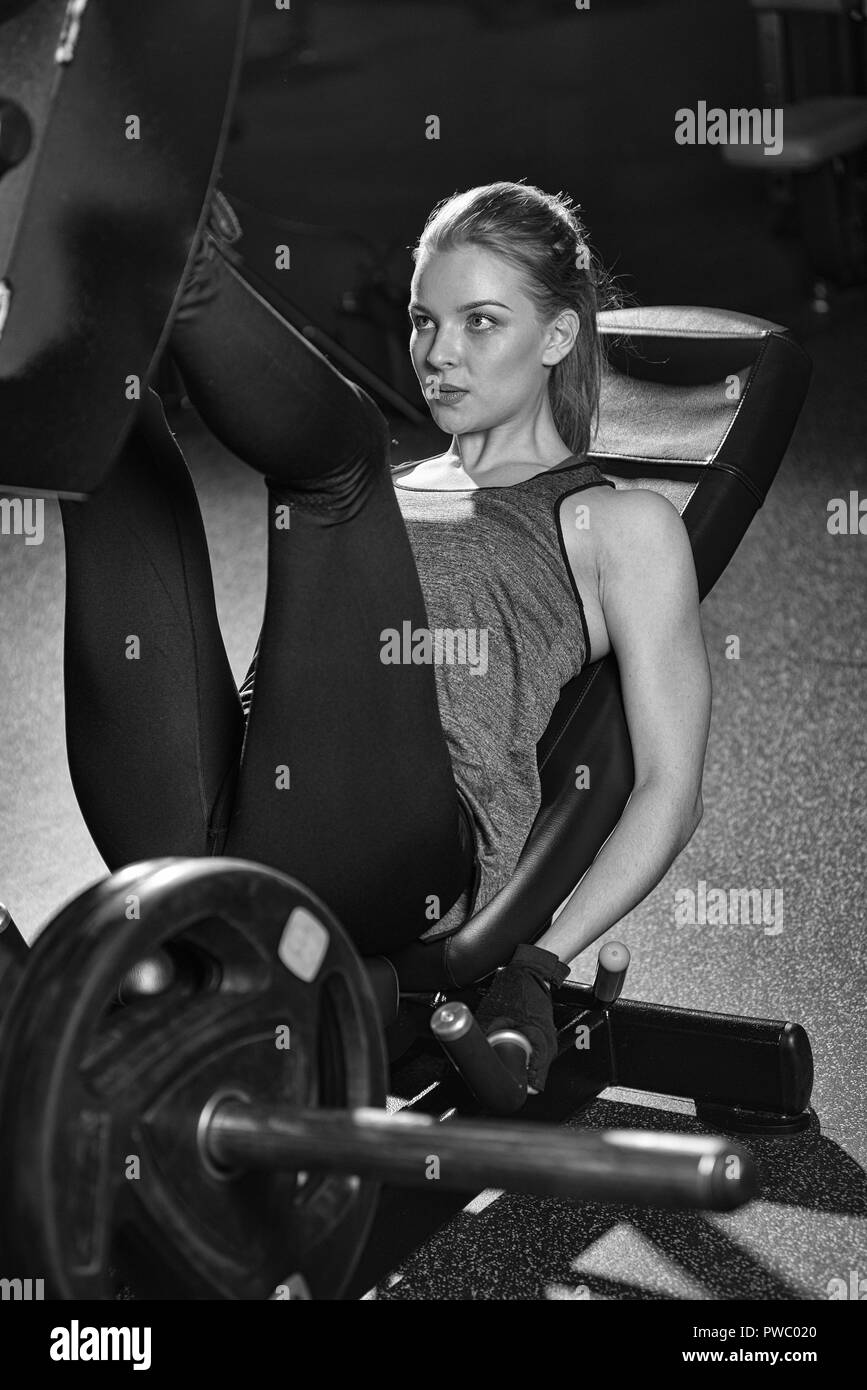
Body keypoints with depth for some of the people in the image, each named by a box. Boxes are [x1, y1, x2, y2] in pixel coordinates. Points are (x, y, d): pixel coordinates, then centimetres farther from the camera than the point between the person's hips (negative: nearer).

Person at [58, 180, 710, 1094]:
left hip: (391, 870, -5)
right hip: (194, 846, 5)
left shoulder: (621, 528, 18)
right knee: (115, 434, -3)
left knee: (333, 446, -20)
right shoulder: (375, 497, 33)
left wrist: (536, 967, -3)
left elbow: (669, 789, 10)